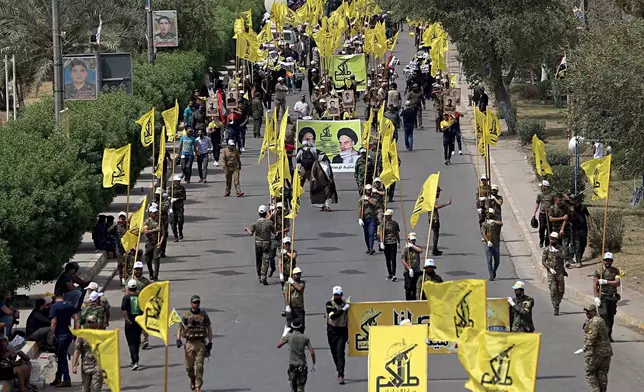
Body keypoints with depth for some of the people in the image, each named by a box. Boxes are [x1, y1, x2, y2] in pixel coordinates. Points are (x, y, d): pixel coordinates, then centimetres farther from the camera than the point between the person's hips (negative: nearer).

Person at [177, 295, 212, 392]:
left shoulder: (203, 314, 5)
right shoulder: (186, 315, 4)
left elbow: (209, 328, 8)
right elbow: (180, 328, 4)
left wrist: (210, 342, 2)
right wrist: (178, 340, -11)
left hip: (201, 343, -1)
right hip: (189, 343, 1)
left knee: (199, 366, -7)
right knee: (188, 366, 6)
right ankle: (192, 379, 37)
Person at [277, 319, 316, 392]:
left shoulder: (289, 336, -5)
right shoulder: (305, 338, -2)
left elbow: (278, 345, 6)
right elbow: (312, 352, -4)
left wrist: (284, 334, 16)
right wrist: (314, 365, 7)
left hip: (292, 365, -1)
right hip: (303, 365, 1)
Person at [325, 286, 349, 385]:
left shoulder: (346, 304, 3)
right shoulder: (329, 304, -4)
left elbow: (349, 319, 11)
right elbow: (332, 316, -20)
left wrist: (349, 335, 11)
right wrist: (343, 309, -27)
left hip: (342, 331, -1)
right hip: (332, 331, 1)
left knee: (340, 353, -13)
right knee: (334, 354, 10)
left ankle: (341, 376, -19)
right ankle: (340, 372, 30)